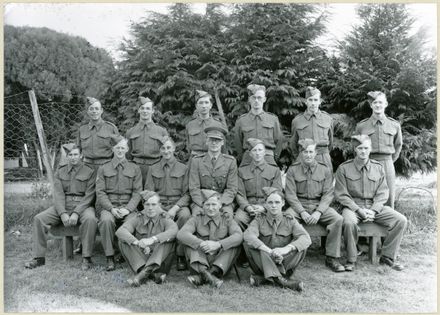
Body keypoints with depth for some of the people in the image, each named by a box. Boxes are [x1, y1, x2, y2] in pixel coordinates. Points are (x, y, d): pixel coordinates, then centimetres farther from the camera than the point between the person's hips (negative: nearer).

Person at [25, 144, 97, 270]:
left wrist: (76, 213, -20)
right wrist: (62, 214, -16)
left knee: (90, 219, -36)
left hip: (83, 205, -4)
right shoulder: (60, 172, 12)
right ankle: (39, 257, -7)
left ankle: (86, 258, -26)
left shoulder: (89, 172, 1)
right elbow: (58, 194, 1)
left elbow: (89, 196, -7)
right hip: (63, 206, 4)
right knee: (38, 218, -16)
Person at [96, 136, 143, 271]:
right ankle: (110, 258, -21)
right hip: (107, 206, 0)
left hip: (128, 206, 0)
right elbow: (100, 192, 4)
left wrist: (128, 209, -12)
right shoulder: (103, 169, 13)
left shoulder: (135, 168, 14)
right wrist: (111, 208, -13)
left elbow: (137, 193, 6)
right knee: (107, 220, -34)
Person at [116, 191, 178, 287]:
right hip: (140, 259, 2)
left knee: (169, 239, -25)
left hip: (160, 259, -2)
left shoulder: (164, 219, -1)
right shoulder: (138, 219, 4)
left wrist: (153, 239, -41)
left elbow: (174, 231, -26)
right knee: (123, 241, -18)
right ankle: (153, 273, -34)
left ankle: (145, 272, -38)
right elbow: (120, 231, -15)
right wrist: (137, 242, -35)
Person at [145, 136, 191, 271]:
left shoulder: (183, 168, 10)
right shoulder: (153, 169, 15)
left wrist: (175, 208, -14)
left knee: (185, 215, -36)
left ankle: (180, 255, -19)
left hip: (179, 205, -1)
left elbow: (187, 194, 2)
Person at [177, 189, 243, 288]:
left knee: (236, 245, -22)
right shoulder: (197, 219, 7)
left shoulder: (227, 218, 7)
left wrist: (218, 244, -29)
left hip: (221, 261, 0)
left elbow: (239, 236, -12)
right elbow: (181, 234, -12)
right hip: (199, 259, 0)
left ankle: (200, 277, -39)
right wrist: (201, 244, -29)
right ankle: (203, 271, -46)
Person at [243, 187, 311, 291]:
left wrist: (286, 249, -33)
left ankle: (263, 278, -27)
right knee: (248, 244, -25)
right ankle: (279, 279, -36)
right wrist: (269, 251, -34)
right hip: (263, 261, 0)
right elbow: (248, 235, -21)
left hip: (284, 262, 1)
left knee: (301, 246, -23)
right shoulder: (259, 219, 1)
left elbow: (306, 238, -15)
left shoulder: (289, 220, 3)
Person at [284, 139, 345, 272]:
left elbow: (328, 194, 0)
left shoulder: (324, 170, 6)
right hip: (299, 206, -1)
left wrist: (318, 212, -15)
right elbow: (290, 195, -3)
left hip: (320, 205, 1)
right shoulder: (292, 170, 3)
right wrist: (302, 212, -16)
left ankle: (332, 258, -14)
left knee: (338, 219, -25)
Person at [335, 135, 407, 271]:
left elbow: (382, 194, 5)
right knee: (349, 223, -36)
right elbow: (341, 195, -5)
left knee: (401, 220, -15)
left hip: (375, 207, 4)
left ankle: (387, 256, 1)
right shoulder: (344, 168, -2)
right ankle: (351, 260, -15)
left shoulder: (378, 167, 7)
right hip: (353, 206, -3)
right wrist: (358, 210, -16)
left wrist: (373, 211, -11)